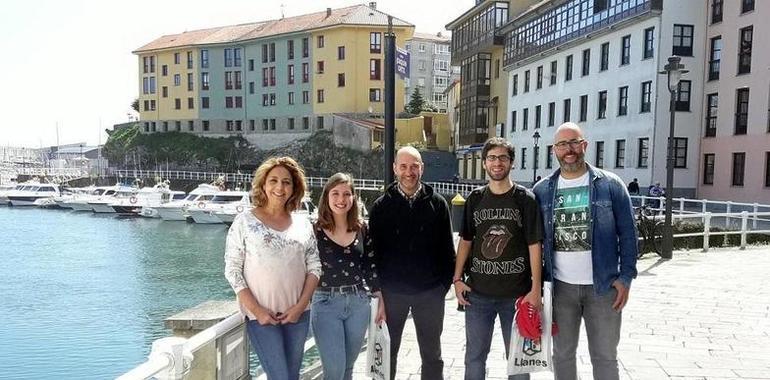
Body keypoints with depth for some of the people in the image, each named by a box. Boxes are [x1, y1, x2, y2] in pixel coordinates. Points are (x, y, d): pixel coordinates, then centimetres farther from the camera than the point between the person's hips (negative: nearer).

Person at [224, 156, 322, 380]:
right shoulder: (245, 221, -4)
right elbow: (232, 270, -5)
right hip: (261, 316, -3)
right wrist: (256, 309, -12)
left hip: (297, 315, 4)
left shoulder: (303, 224, 5)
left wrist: (300, 306, -6)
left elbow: (314, 267, 5)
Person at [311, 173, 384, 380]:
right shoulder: (316, 230, -6)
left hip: (358, 303, 4)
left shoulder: (362, 229, 4)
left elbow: (371, 266, 10)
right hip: (326, 303, -3)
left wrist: (381, 300, 10)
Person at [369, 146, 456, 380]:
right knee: (386, 353, 12)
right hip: (392, 291, 0)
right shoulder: (381, 206, 1)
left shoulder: (437, 203, 1)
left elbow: (447, 248, 3)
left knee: (432, 354, 14)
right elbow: (373, 250, 1)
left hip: (430, 292, 0)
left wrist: (444, 284, -2)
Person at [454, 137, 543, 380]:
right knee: (474, 356, 12)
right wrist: (457, 279, 4)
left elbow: (534, 245, -4)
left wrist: (535, 289, -9)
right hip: (478, 292, 2)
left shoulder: (525, 199, -3)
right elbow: (465, 241, 11)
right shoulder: (475, 199, 5)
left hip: (517, 294, -2)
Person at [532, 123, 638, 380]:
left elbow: (627, 234, -1)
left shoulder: (610, 185, -3)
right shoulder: (542, 191, 2)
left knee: (605, 356, 10)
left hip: (603, 286, -2)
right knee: (562, 354, 15)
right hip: (560, 287, 2)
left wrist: (625, 277, -7)